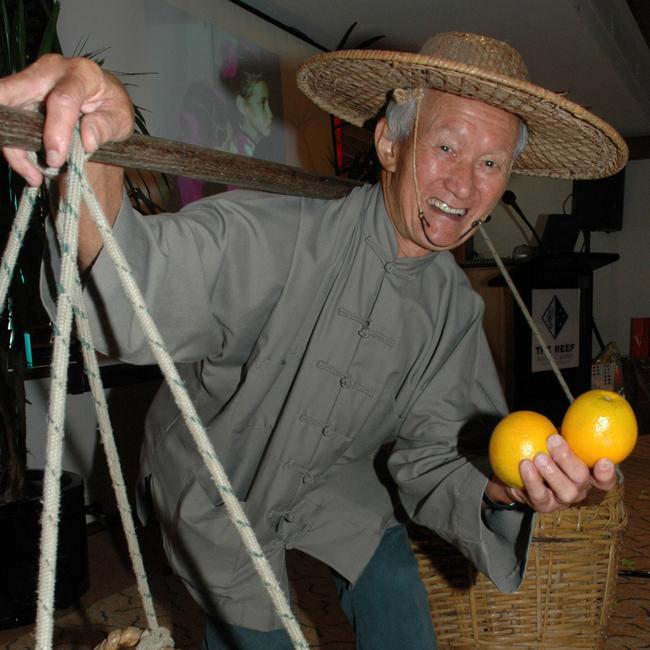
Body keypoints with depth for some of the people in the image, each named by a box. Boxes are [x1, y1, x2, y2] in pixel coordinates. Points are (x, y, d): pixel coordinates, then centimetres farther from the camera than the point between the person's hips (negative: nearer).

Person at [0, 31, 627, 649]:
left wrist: (506, 488, -35)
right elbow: (148, 290, -51)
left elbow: (430, 456, -14)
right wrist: (94, 169, -71)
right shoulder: (291, 231, -34)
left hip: (329, 478, 4)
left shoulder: (455, 307, -13)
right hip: (212, 485, -4)